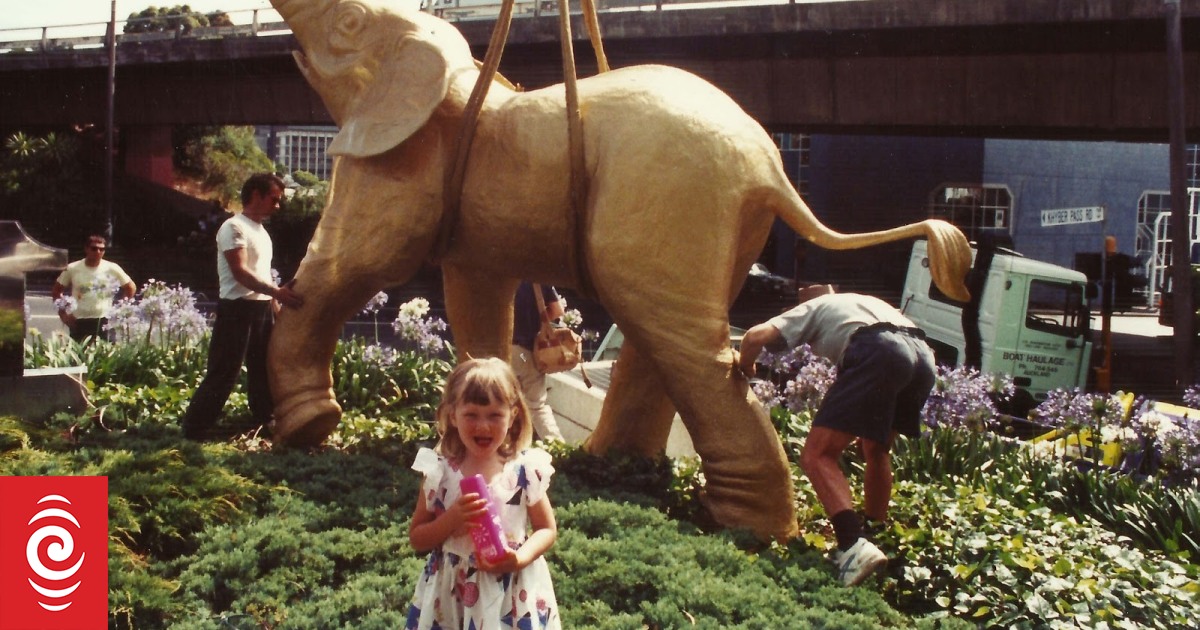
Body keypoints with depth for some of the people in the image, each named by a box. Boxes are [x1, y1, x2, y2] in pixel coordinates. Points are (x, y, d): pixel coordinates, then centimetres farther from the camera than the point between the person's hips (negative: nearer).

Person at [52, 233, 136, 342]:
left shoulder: (112, 268, -3)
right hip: (79, 322, 0)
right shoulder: (72, 269, -1)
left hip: (104, 321, 0)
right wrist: (63, 314, 2)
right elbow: (56, 290, 10)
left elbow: (131, 287, 9)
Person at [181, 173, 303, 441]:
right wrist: (276, 292, -33)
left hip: (262, 309, 9)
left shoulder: (261, 231, 18)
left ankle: (265, 426, 21)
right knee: (222, 375, -7)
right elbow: (240, 272, -22)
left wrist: (276, 304, 16)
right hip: (237, 309, -9)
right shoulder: (234, 228, -10)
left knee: (264, 372, 12)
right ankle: (192, 433, -1)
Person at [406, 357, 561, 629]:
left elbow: (547, 529, 1)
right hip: (451, 592, 1)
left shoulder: (525, 470, -7)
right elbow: (416, 538, 0)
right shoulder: (439, 472, -5)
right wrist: (452, 518, -17)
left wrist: (521, 558, -17)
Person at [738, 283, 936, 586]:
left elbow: (756, 336, 11)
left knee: (817, 455, -5)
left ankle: (854, 544, -24)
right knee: (876, 450, 28)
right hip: (923, 355, 6)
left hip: (877, 354, -6)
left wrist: (744, 372, 31)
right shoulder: (868, 301, 42)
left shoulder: (811, 308, 26)